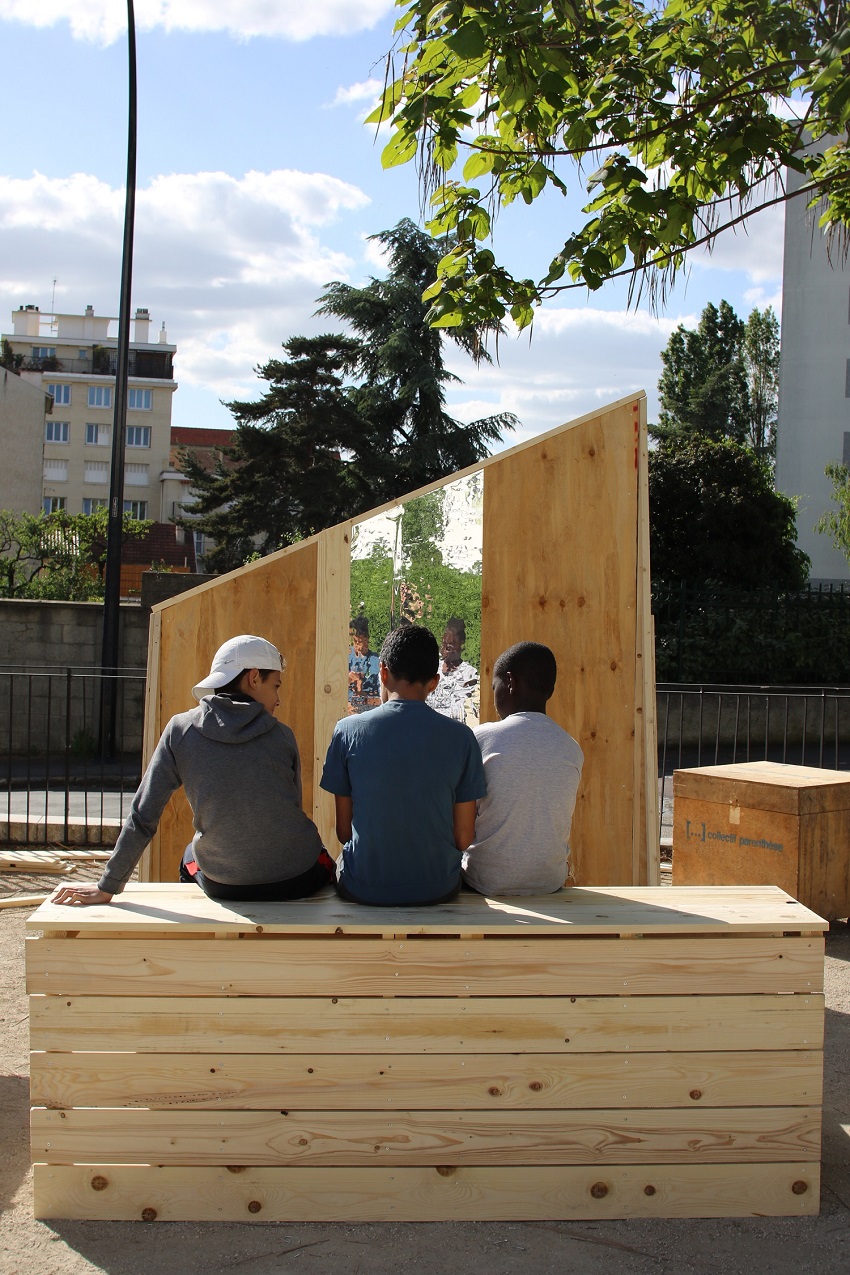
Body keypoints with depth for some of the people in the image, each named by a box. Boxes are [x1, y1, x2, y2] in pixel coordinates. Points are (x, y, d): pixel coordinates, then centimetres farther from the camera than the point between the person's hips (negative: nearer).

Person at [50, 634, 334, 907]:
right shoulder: (282, 736, -5)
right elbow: (291, 813, 5)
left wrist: (106, 888, 3)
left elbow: (141, 818, -6)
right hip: (298, 880, -1)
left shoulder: (181, 730, -5)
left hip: (222, 886, 1)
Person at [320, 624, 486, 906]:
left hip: (363, 889, 0)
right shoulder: (460, 737, -8)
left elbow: (343, 830, -3)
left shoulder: (348, 730, -8)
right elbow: (463, 837, -5)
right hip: (439, 888, 0)